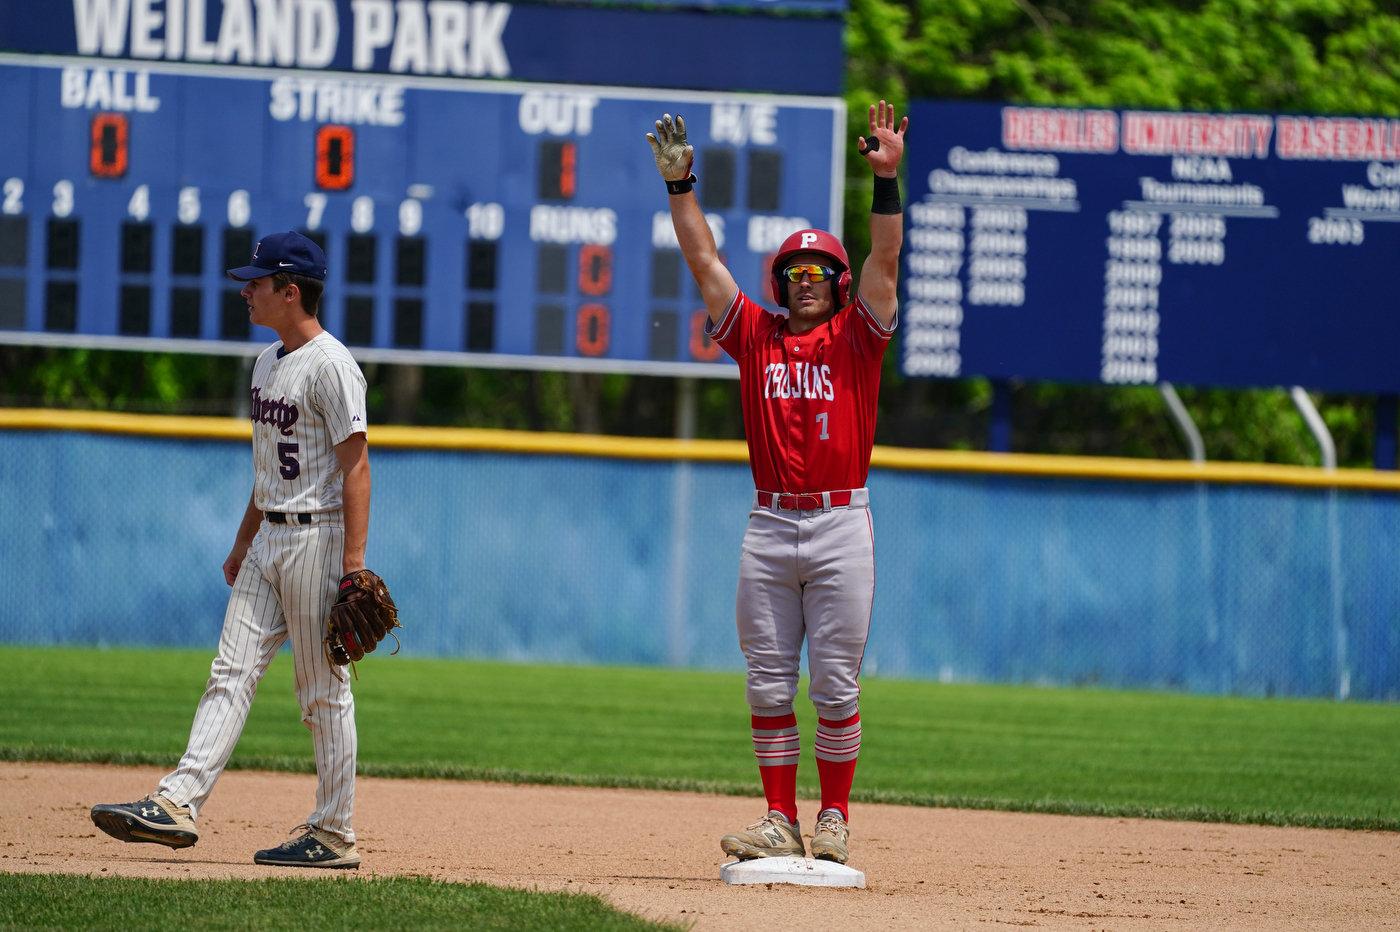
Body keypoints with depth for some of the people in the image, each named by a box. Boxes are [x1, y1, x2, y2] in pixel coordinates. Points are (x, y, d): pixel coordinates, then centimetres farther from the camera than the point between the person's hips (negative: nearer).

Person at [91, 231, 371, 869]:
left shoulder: (330, 366, -14)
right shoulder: (268, 362, 15)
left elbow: (355, 468, -18)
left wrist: (354, 565, -23)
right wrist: (243, 541, 23)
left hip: (318, 538, -9)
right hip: (268, 540, 9)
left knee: (323, 691, -3)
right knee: (232, 673, 0)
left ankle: (334, 834, 2)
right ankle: (179, 803, -8)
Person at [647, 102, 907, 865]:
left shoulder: (855, 338, 5)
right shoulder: (755, 334, 11)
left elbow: (885, 257, -6)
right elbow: (702, 259, 8)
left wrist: (886, 179, -17)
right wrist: (679, 184, 1)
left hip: (840, 526, -3)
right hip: (768, 526, 3)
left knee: (835, 682, -1)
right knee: (768, 682, 3)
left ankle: (834, 821, 5)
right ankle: (780, 821, 7)